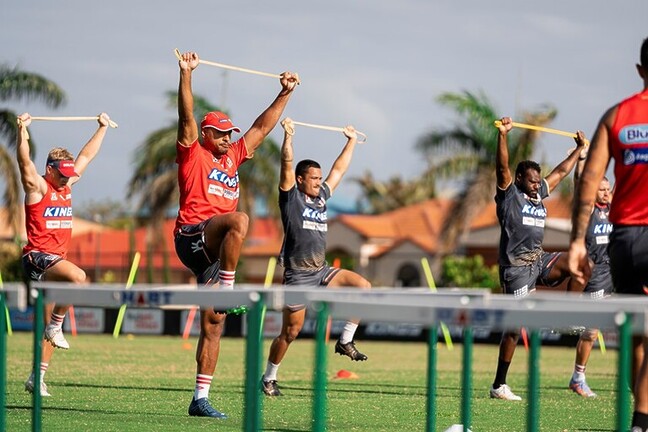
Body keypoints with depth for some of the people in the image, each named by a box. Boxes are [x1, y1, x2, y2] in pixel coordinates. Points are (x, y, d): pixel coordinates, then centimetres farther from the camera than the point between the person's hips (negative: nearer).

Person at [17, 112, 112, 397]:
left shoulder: (66, 186, 15)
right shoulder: (37, 187, -5)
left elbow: (86, 156, 25)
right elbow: (24, 161, -22)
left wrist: (102, 128, 29)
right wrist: (22, 131, -33)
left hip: (56, 259, 8)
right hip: (37, 257, -8)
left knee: (49, 326, 5)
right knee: (77, 276, -34)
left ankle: (37, 377, 9)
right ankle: (57, 323, -18)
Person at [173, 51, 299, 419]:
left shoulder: (232, 157, 22)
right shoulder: (193, 154, 5)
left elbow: (262, 128, 27)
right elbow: (187, 117, -8)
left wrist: (286, 93, 25)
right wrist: (186, 74, -18)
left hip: (215, 252, 7)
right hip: (193, 236, -7)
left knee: (213, 327, 3)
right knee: (240, 220, -36)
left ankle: (201, 399, 4)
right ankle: (227, 286, -35)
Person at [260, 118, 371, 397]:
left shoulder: (321, 196, 14)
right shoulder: (291, 196, -2)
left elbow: (339, 169, 25)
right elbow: (287, 164, -14)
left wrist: (351, 141, 30)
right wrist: (288, 136, -24)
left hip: (322, 271, 6)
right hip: (298, 274, -6)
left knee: (364, 286, -15)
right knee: (291, 331, -2)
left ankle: (345, 341, -5)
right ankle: (269, 378, 14)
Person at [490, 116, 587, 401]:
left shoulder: (539, 193, 15)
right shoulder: (509, 193, -3)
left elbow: (561, 171, 28)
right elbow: (502, 166, -19)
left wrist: (580, 148, 32)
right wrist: (502, 134, -30)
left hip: (539, 260, 7)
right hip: (516, 267, -7)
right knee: (515, 324, -8)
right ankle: (499, 386, -3)